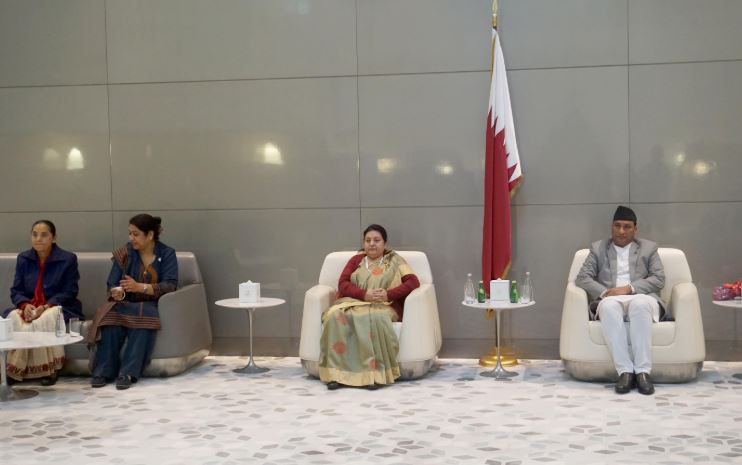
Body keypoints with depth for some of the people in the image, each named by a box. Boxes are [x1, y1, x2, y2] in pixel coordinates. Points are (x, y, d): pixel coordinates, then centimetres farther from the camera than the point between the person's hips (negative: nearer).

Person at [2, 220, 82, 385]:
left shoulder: (68, 259, -3)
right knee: (13, 319, -31)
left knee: (44, 321, -38)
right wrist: (25, 305, -17)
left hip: (57, 308, -3)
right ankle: (16, 369, -22)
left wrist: (46, 306, -23)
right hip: (29, 308, 3)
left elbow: (69, 292, -7)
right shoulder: (23, 258, 10)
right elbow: (16, 291, 7)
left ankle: (48, 369, -23)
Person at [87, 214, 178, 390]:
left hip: (152, 305, -2)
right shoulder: (124, 253, 6)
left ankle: (128, 372, -39)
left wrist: (140, 287, -26)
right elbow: (112, 285, 1)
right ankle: (104, 371, -31)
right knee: (111, 314, -32)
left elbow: (170, 285, -12)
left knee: (144, 315, -37)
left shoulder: (167, 254, 2)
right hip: (126, 303, 2)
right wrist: (117, 293, -25)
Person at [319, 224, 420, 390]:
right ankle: (336, 372, -34)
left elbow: (413, 282, 0)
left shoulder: (395, 260, 14)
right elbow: (343, 284, 6)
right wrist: (364, 295, -13)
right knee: (335, 315, -32)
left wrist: (388, 294, -16)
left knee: (374, 318, -40)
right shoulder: (356, 260, 21)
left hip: (383, 306, -2)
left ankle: (375, 373, -38)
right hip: (353, 303, 2)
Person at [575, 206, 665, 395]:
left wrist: (629, 288, -11)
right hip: (610, 300, 1)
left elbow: (659, 279, 5)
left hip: (640, 298, 0)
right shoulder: (598, 248, 18)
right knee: (609, 306, -38)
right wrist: (604, 292, -12)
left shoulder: (649, 248, 17)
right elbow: (582, 278, 7)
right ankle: (625, 371, -40)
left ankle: (643, 371, -40)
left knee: (640, 304, -39)